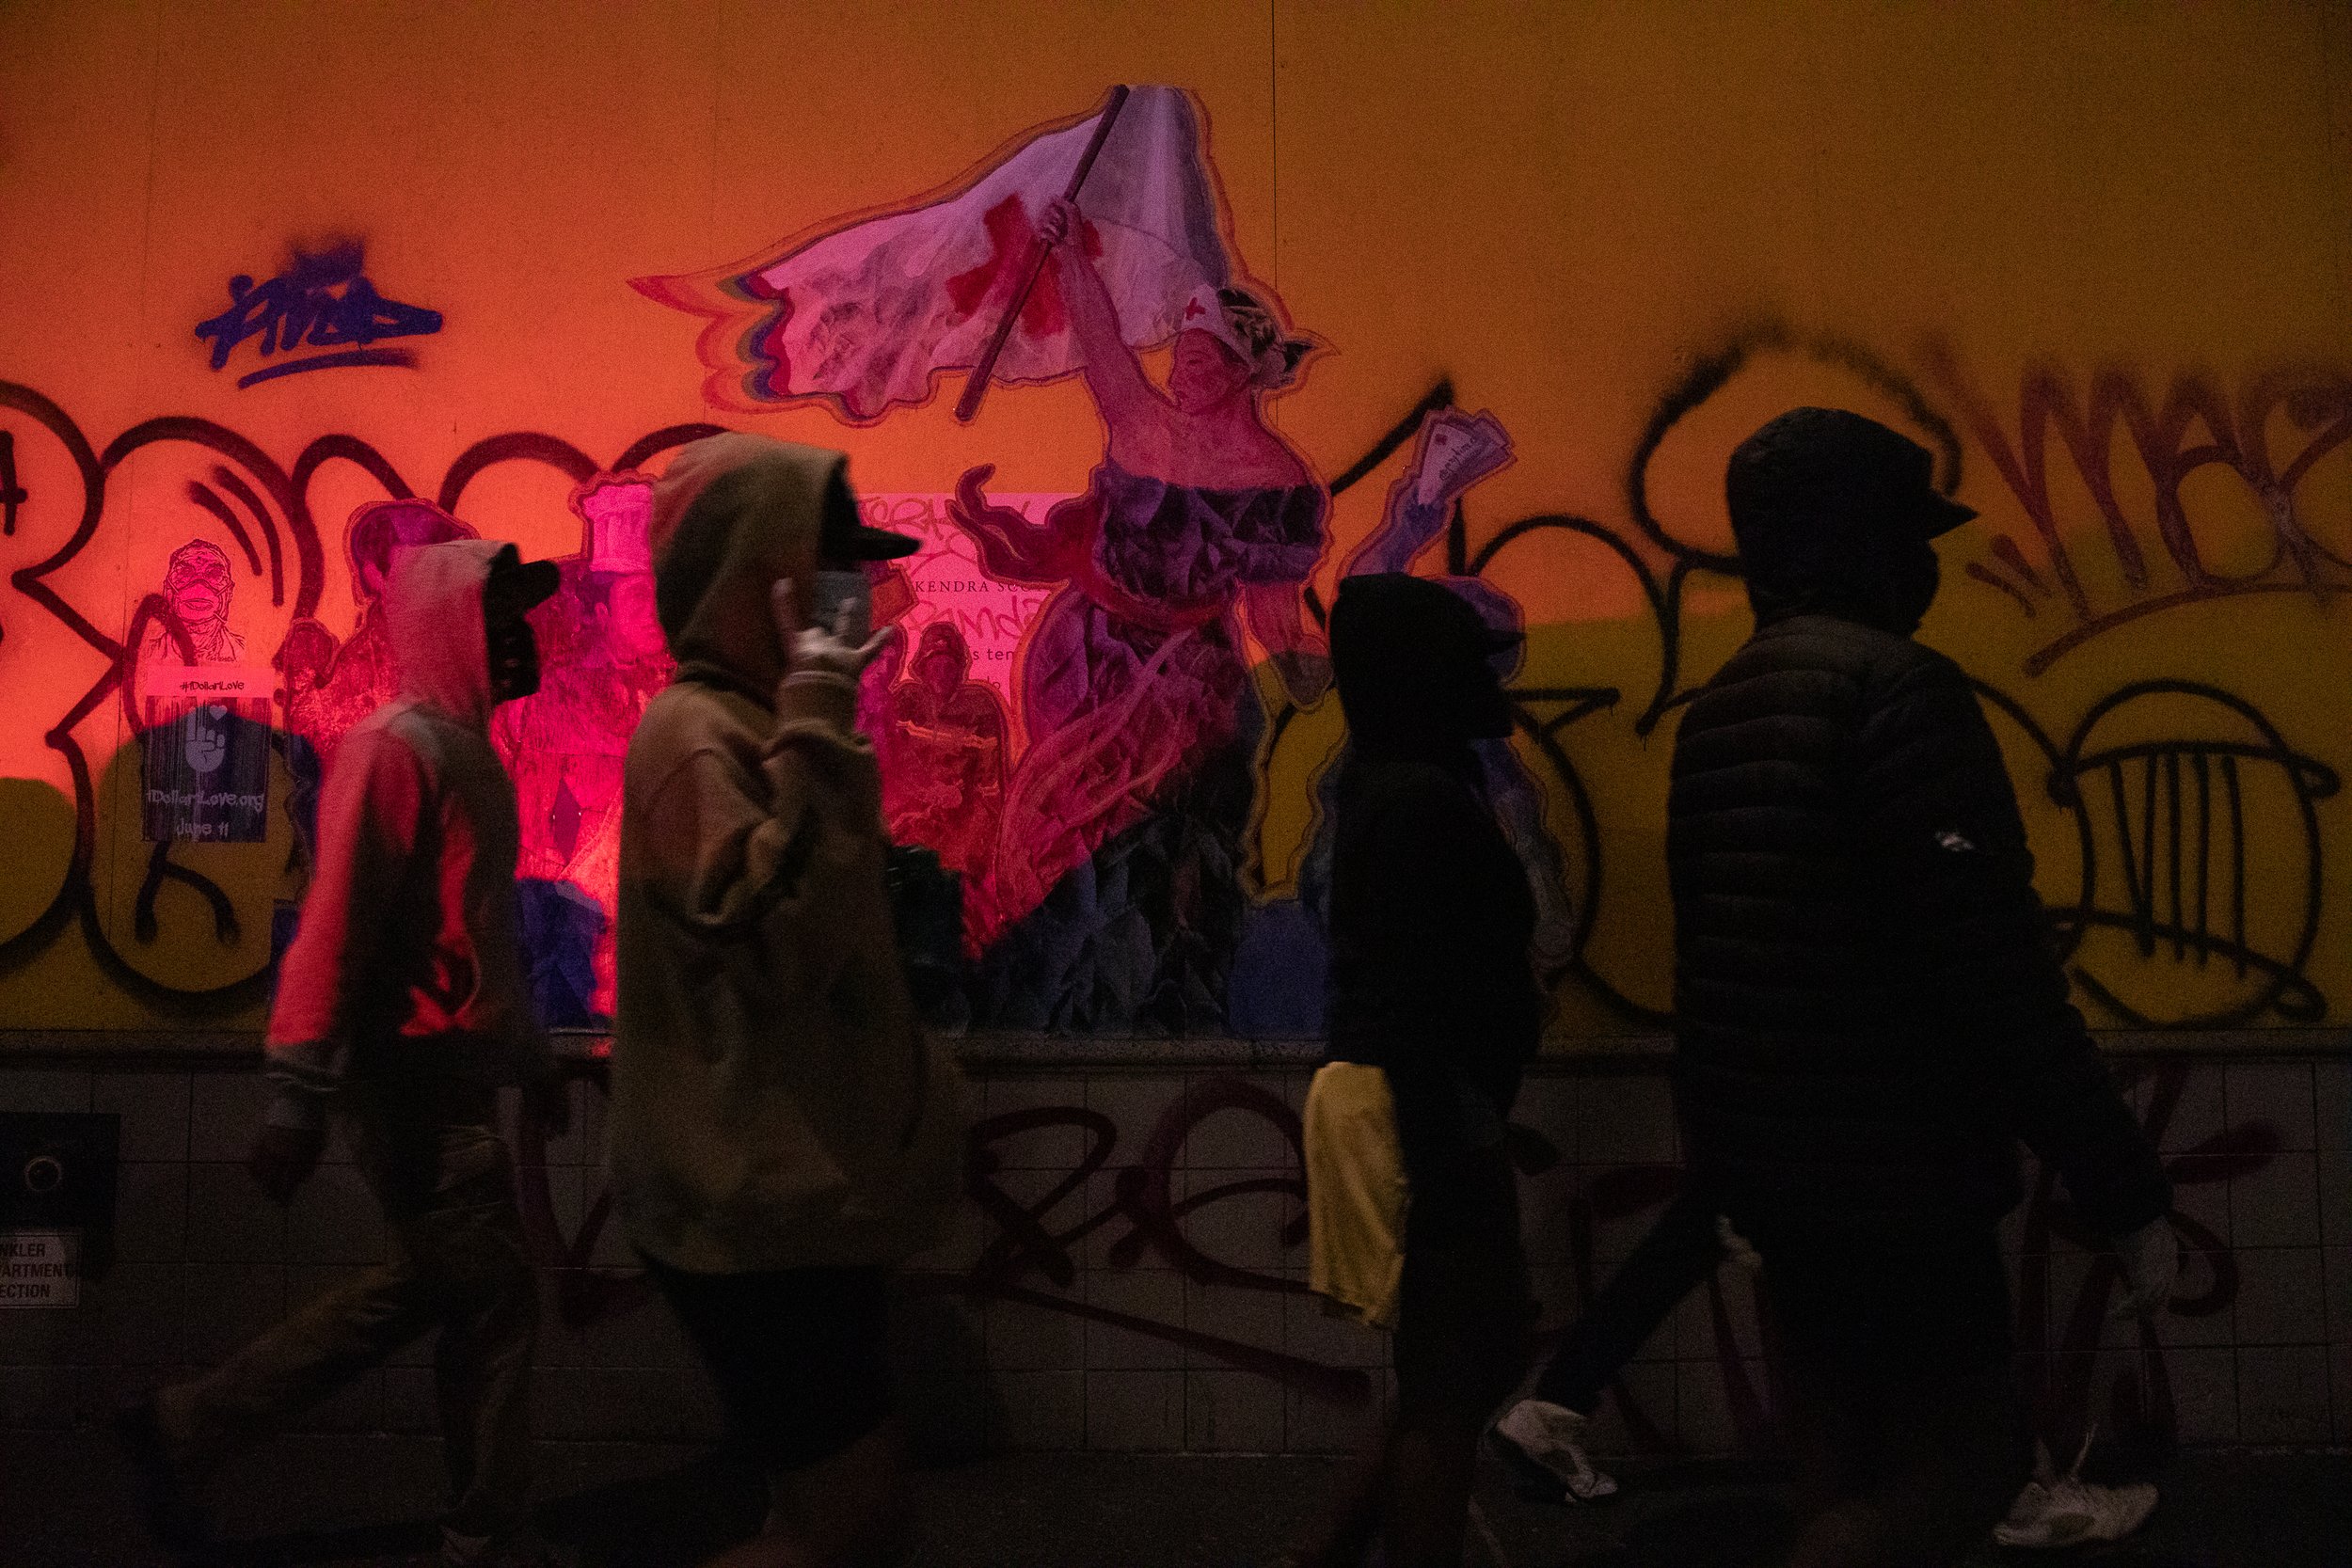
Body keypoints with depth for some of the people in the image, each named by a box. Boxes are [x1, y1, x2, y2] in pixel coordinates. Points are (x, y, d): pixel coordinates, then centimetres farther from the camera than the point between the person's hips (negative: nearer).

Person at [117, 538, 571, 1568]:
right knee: (494, 1299, 1)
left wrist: (529, 1053, 22)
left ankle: (187, 1426, 28)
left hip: (451, 1080, 9)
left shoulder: (465, 750, 14)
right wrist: (296, 1094, -24)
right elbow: (334, 923, -21)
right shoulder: (397, 746, -15)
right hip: (414, 1085, -9)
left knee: (423, 1287, 18)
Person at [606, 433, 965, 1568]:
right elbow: (772, 936, -30)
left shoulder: (756, 728, 13)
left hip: (801, 1194, 10)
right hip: (751, 1209, -10)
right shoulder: (697, 732, -16)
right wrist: (817, 721, -25)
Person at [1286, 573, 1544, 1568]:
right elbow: (1409, 1009, -23)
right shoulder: (1420, 800, -18)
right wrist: (1446, 1172, -23)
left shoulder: (1395, 787, 12)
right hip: (1421, 1115, -10)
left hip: (1424, 1107, 10)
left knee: (1486, 1352, 19)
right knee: (1446, 1389, 3)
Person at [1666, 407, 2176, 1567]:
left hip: (1774, 1160, 9)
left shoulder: (1719, 709, 11)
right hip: (1889, 1170, -9)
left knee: (1858, 1465, 17)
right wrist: (2125, 1194, -16)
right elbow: (1994, 971, -22)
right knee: (1969, 1454, 4)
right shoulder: (1897, 687, -16)